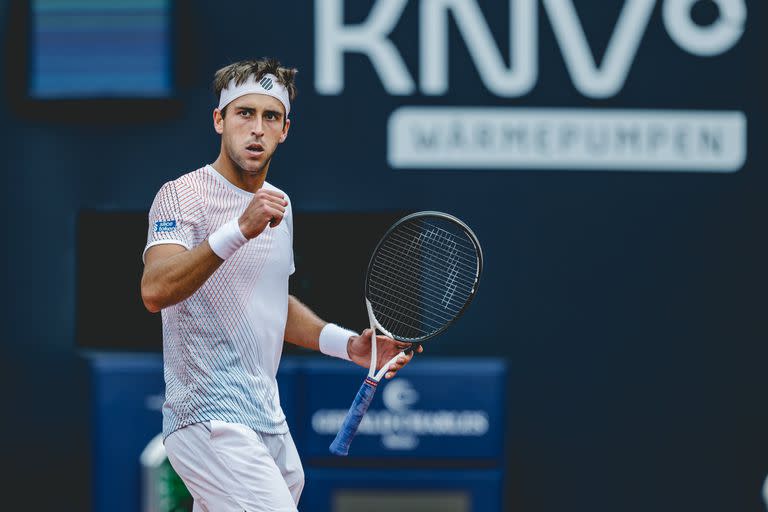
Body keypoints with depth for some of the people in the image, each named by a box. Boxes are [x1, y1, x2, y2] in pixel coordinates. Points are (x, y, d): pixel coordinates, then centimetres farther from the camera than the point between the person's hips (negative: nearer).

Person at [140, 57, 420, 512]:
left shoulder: (278, 205, 16)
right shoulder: (181, 196, -10)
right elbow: (155, 291, -27)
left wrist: (350, 344, 14)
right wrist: (239, 230, -36)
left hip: (268, 424, 8)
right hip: (210, 420, -8)